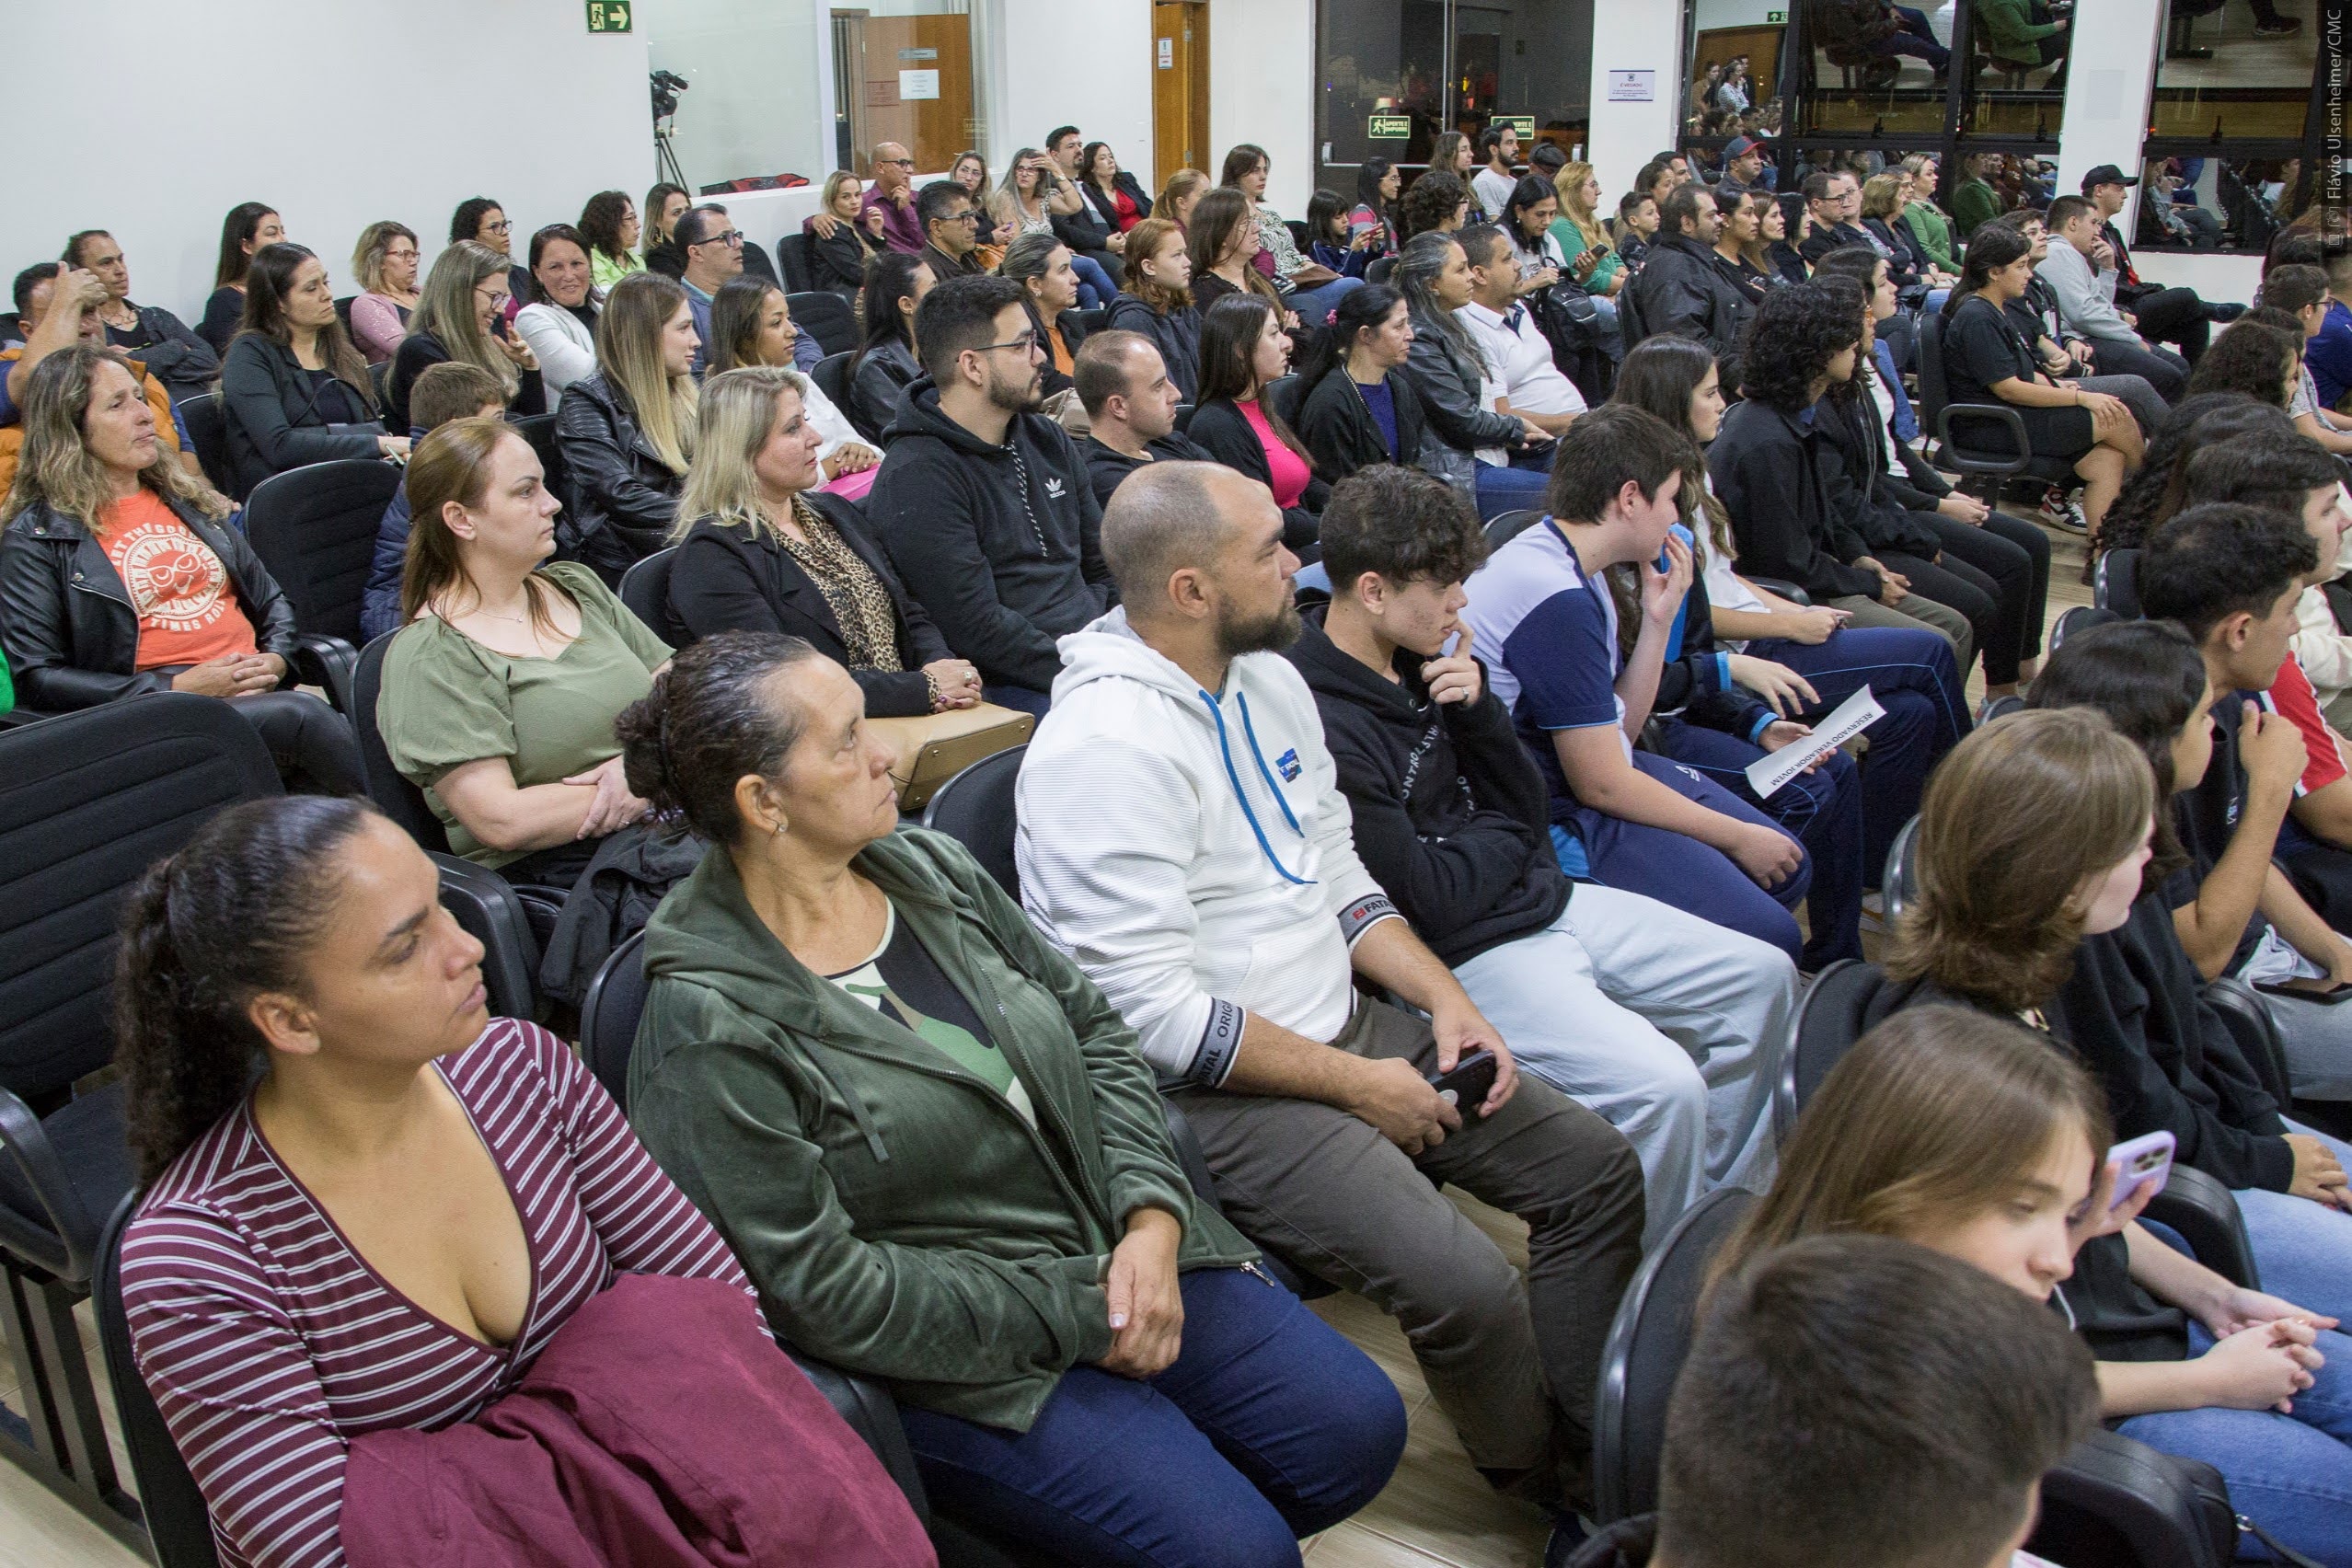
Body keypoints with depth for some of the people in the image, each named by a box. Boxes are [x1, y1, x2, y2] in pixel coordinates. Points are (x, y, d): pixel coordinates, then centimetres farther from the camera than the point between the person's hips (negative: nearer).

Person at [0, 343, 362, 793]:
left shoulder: (186, 500, 24)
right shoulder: (37, 537, 6)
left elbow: (271, 601, 27)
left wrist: (274, 660, 3)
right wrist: (176, 688, -12)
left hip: (257, 691, 5)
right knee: (299, 715, -35)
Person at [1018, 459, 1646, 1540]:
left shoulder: (1267, 676, 6)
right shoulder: (1103, 748, -22)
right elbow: (1156, 1013, -23)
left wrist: (1443, 999, 2)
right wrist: (1356, 1085, -16)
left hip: (1346, 1024, 9)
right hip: (1216, 1089, -9)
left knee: (1598, 1170, 5)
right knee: (1469, 1288, -23)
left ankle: (1589, 1450, 20)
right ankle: (1551, 1491, 9)